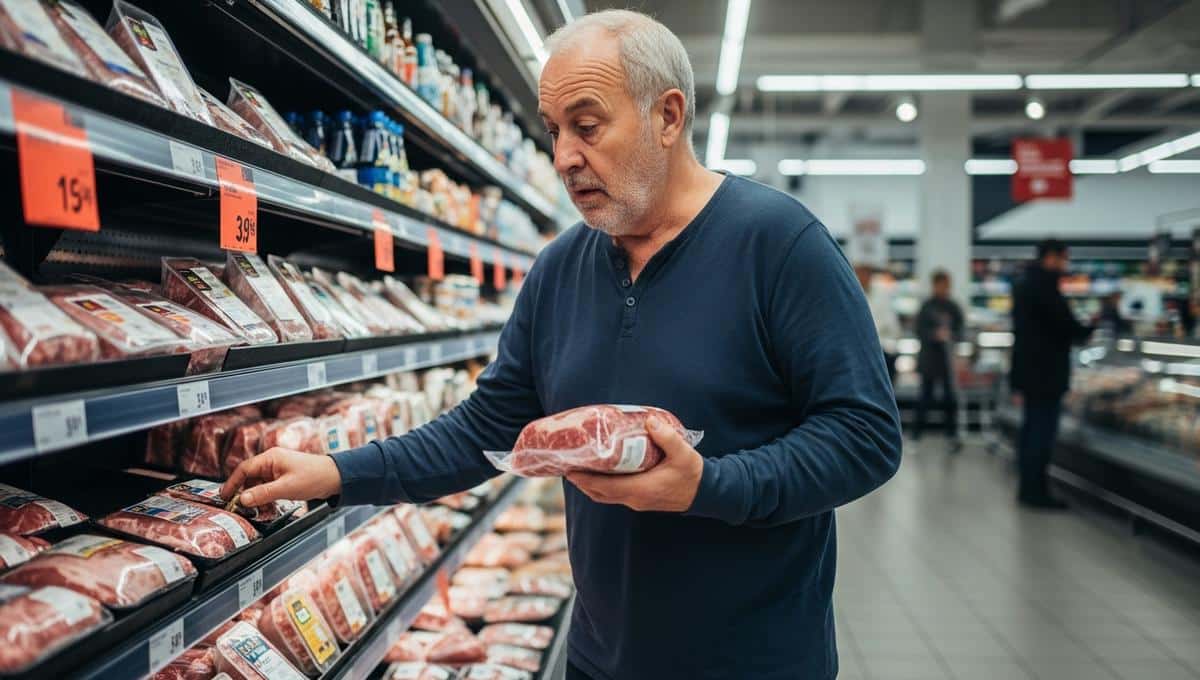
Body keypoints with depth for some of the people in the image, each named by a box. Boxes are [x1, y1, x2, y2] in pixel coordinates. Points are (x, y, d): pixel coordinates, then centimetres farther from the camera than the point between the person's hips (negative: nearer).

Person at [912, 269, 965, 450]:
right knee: (926, 394, 4)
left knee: (950, 396, -2)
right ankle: (917, 431, 15)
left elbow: (960, 331, 4)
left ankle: (952, 435, 4)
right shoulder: (926, 307, -1)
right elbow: (920, 332, -4)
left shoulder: (953, 307, 4)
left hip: (947, 356, 1)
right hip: (929, 358, -1)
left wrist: (951, 335, -17)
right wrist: (935, 335, -21)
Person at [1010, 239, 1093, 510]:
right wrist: (1088, 330, 5)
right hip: (1046, 372, -10)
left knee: (1031, 429, 13)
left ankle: (1028, 488, 18)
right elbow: (1066, 325, -18)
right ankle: (1036, 490, -2)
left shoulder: (1024, 283, 15)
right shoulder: (1044, 285, -16)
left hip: (1028, 368, 10)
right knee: (1043, 431, -5)